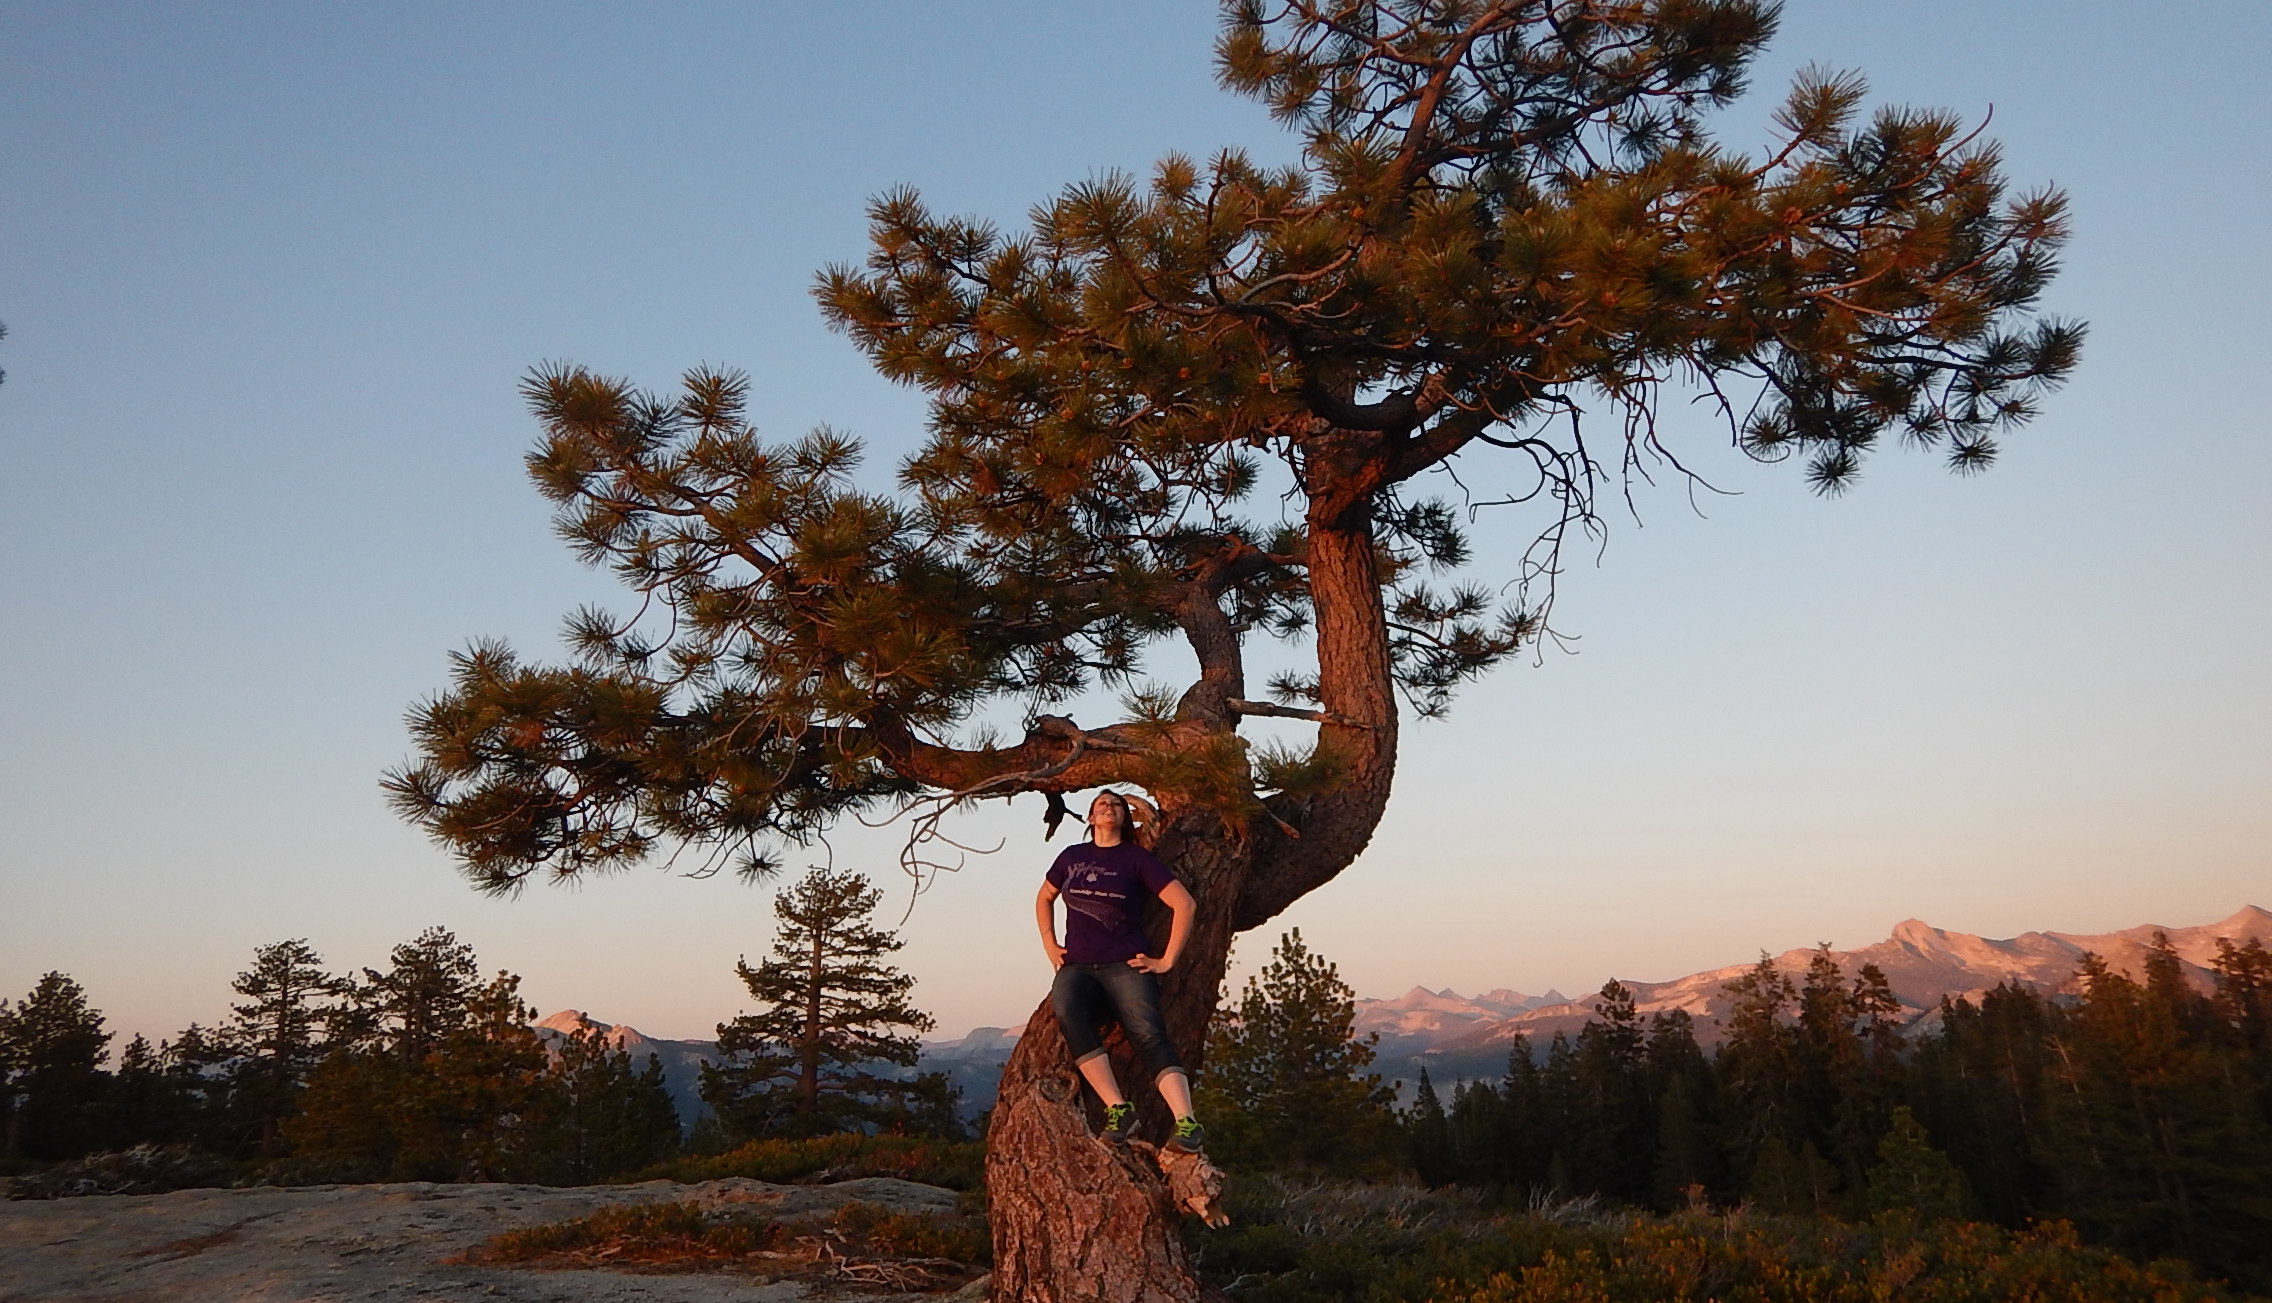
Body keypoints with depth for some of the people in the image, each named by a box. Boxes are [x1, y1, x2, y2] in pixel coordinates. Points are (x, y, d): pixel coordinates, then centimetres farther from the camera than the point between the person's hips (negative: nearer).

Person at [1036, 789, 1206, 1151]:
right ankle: (1118, 1108, -34)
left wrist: (1167, 960, -3)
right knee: (1066, 1009, -32)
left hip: (1126, 965, -2)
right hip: (1077, 967, 2)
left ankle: (1187, 1122, -38)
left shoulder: (1137, 858, 7)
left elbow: (1185, 904, 1)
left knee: (1148, 1033, -26)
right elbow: (1044, 898, 33)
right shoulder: (1071, 856, 17)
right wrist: (1050, 945, 19)